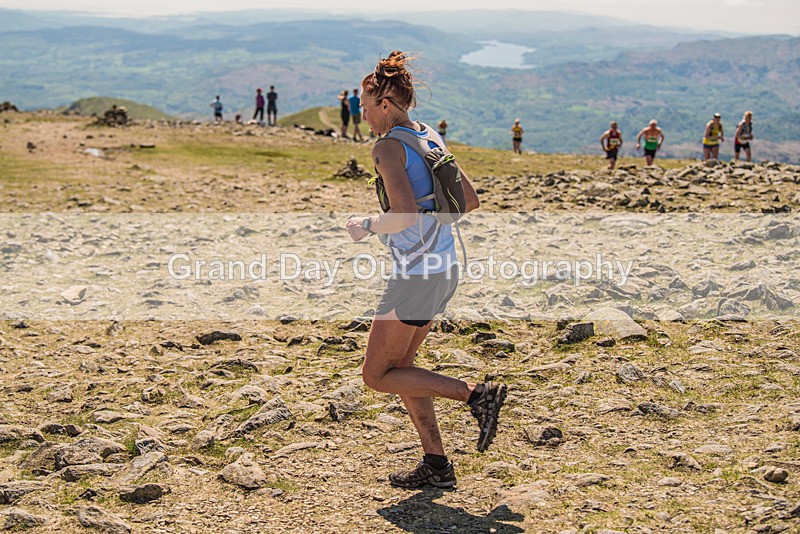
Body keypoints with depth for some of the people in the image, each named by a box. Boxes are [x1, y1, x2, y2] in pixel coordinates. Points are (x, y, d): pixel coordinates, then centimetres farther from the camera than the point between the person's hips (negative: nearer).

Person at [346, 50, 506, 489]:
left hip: (416, 273, -9)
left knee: (376, 376, 4)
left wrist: (366, 226, -9)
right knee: (399, 365, 18)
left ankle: (475, 394, -6)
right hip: (444, 266, 9)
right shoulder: (431, 138, 11)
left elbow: (405, 214, -26)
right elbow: (470, 201, 15)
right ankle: (436, 465, 18)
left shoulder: (389, 147, -14)